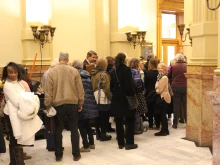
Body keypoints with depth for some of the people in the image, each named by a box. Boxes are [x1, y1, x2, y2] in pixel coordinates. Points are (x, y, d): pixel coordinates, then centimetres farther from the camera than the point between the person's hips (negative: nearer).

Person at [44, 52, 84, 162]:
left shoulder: (52, 72, -4)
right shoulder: (74, 71, -1)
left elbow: (48, 91, -4)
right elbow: (80, 89, 1)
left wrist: (47, 105, 3)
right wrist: (80, 103, 10)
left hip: (58, 104, -1)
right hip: (72, 103, 1)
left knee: (58, 130, 10)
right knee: (74, 129, 10)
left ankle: (58, 155, 16)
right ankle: (76, 154, 14)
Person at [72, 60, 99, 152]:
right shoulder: (87, 75, 14)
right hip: (90, 102, 7)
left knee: (81, 125, 2)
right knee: (87, 124, 19)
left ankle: (86, 146, 4)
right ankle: (91, 143, 25)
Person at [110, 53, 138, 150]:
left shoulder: (113, 72, 6)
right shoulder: (126, 70, -11)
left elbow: (111, 86, 8)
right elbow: (129, 85, -18)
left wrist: (115, 94, 15)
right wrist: (133, 96, -8)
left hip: (116, 99, 5)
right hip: (126, 98, -5)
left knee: (119, 122, 10)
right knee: (129, 121, 5)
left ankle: (121, 143, 16)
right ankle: (129, 143, 6)